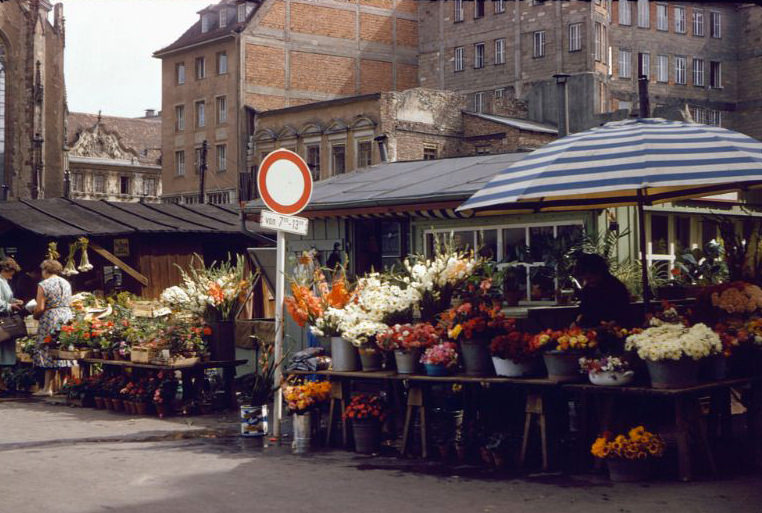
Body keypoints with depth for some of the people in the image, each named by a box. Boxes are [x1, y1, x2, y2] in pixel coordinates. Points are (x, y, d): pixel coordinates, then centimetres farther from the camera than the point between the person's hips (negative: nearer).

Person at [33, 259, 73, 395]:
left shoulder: (43, 285, -8)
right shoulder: (66, 283, 12)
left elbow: (40, 309, -11)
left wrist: (35, 316, 7)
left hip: (51, 321, -6)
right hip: (67, 316, 6)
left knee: (49, 354, -2)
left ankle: (49, 388, -3)